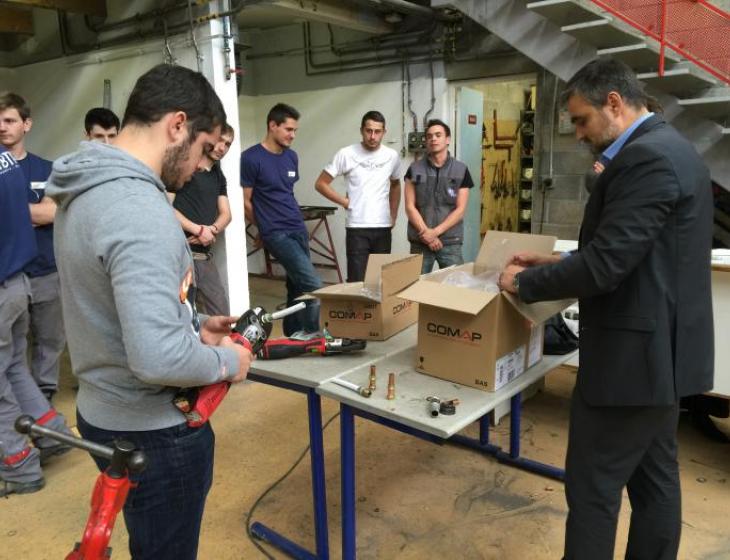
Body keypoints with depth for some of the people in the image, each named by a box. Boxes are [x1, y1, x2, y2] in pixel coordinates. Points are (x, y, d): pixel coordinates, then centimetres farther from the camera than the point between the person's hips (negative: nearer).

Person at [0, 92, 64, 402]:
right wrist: (33, 214, -14)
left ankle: (44, 396, 27)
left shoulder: (46, 169, 6)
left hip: (46, 273, 2)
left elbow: (52, 212, -8)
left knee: (50, 340, 11)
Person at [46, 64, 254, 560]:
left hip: (105, 411, 9)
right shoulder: (141, 210, -29)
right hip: (153, 430, -9)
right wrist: (227, 360, -17)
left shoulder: (83, 190, 3)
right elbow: (159, 359, -35)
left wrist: (194, 325, 8)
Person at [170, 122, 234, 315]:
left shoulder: (219, 176, 19)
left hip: (205, 257, 7)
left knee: (221, 314, 9)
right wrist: (199, 229, -16)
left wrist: (212, 230, -10)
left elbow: (226, 214, 12)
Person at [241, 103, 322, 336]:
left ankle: (293, 334, 24)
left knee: (297, 284, 10)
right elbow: (245, 201, -5)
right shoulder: (251, 158, -11)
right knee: (313, 285, -14)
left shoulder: (292, 157, 10)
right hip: (277, 233, -7)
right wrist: (266, 227, 6)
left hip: (299, 229, 7)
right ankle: (312, 336, 0)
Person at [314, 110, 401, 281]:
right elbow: (321, 184, -1)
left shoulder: (392, 156, 4)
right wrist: (345, 202, -6)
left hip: (383, 227, 4)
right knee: (357, 280, -5)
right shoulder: (346, 154, -6)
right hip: (357, 228, -3)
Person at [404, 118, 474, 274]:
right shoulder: (414, 169, 4)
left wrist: (435, 232, -12)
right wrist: (426, 233, -11)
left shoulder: (461, 170, 3)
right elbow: (410, 207, 0)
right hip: (420, 242, 0)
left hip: (451, 242, 0)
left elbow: (460, 209, -2)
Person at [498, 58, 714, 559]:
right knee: (655, 479, 19)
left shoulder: (644, 158, -20)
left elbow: (604, 266, -25)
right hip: (663, 349, 11)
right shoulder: (670, 148, 13)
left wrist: (525, 282, -10)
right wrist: (554, 262, 11)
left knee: (592, 489, 2)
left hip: (634, 355, -10)